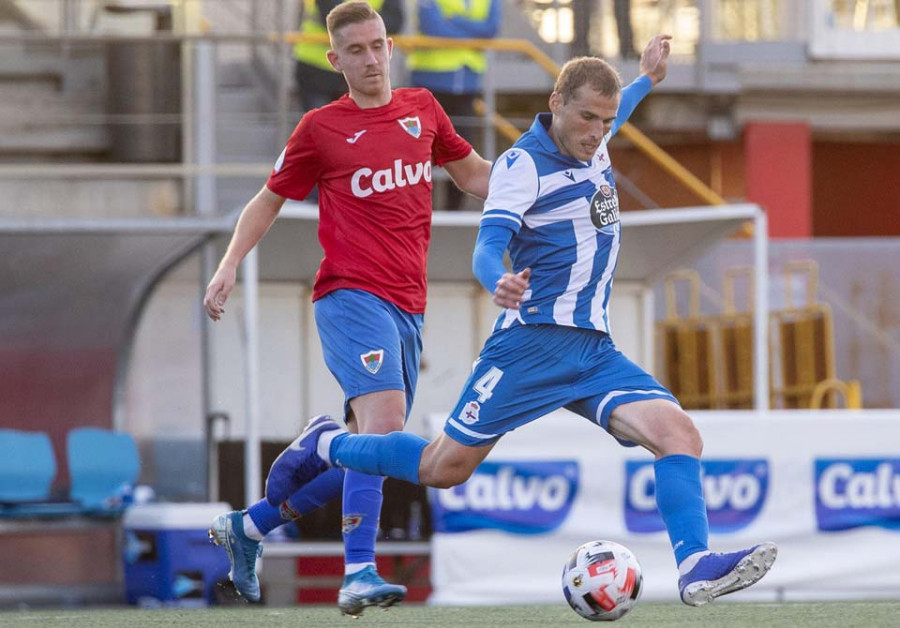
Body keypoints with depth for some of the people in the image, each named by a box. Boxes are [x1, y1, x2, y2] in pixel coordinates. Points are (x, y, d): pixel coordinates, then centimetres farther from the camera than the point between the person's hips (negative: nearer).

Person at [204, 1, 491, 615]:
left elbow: (473, 174, 27)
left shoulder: (422, 109, 14)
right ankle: (360, 576, -31)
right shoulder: (321, 128, 3)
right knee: (383, 422, -25)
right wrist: (230, 263, -1)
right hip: (352, 296, -6)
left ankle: (248, 526, 24)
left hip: (408, 308, 6)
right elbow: (270, 200, 12)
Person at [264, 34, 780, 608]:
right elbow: (488, 247, -23)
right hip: (534, 341, -6)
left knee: (679, 433, -17)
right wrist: (500, 283, -45)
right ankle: (326, 445, 21)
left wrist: (647, 79, 53)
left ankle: (697, 569, -28)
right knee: (445, 468, -2)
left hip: (595, 350, 6)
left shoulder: (595, 149, 12)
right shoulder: (523, 164, -10)